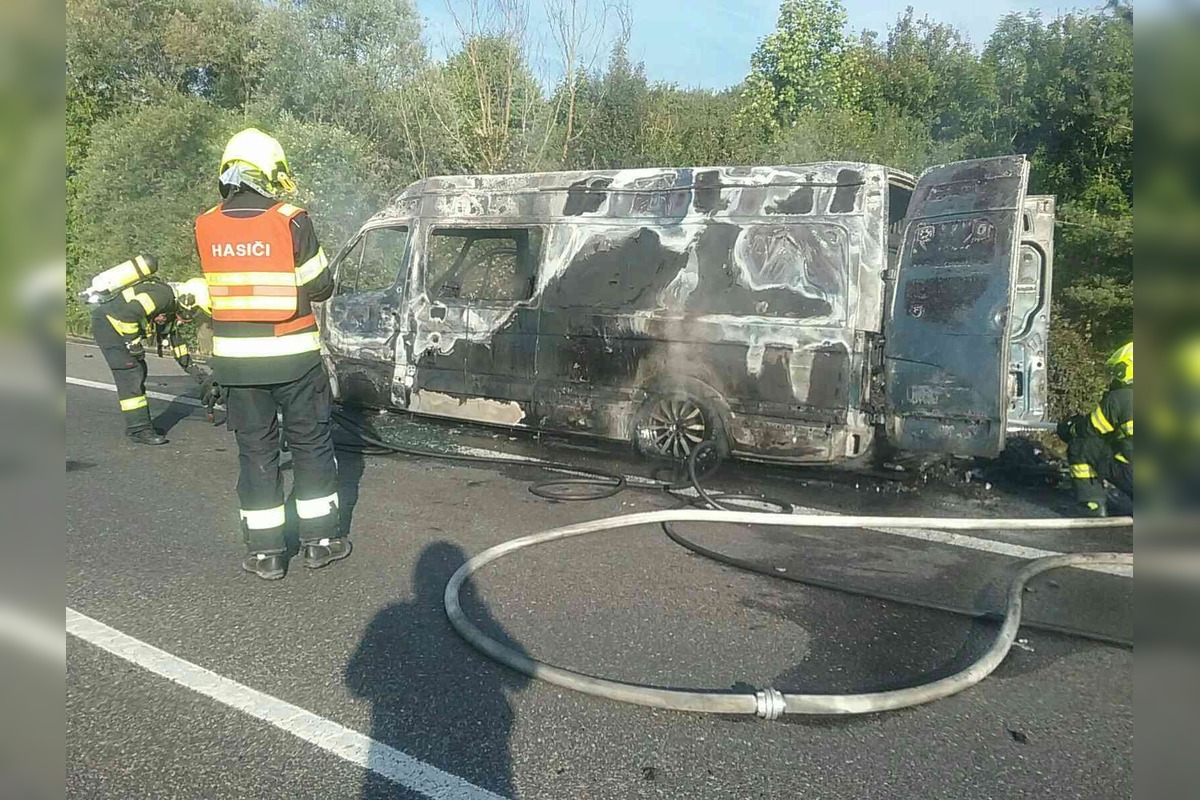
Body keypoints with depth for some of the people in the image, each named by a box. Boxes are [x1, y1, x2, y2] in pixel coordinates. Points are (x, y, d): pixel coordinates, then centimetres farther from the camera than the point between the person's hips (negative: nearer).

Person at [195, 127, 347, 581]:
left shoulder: (206, 226, 0)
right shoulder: (291, 221, -11)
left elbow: (221, 280, 9)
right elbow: (320, 287, -5)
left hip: (236, 360, 3)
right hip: (293, 357, -3)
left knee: (255, 451, 11)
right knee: (311, 444, 12)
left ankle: (265, 552, 15)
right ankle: (320, 541, 19)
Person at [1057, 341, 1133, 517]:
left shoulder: (1119, 399, -8)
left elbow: (1089, 429, 2)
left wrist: (1068, 428, 24)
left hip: (1130, 474, -7)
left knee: (1079, 447, 3)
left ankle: (1094, 507, 3)